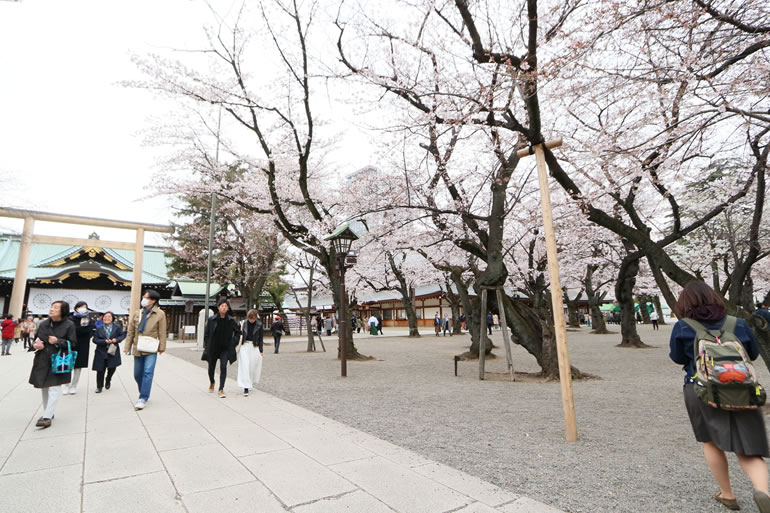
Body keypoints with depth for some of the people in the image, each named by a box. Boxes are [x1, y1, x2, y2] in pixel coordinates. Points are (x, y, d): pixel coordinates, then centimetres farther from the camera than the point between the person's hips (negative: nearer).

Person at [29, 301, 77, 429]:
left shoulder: (69, 325, -9)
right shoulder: (43, 324, 4)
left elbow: (73, 344, -9)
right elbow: (36, 340, 18)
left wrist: (58, 341, -21)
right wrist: (35, 345, -3)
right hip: (43, 361, 5)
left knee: (54, 389, -8)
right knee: (44, 388, 14)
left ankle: (47, 417, -3)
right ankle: (47, 413, 29)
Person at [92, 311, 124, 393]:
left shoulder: (117, 327, 1)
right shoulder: (99, 328, 1)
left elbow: (123, 335, 6)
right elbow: (95, 339, -3)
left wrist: (117, 339, -13)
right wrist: (104, 341, -18)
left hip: (113, 352, 0)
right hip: (101, 352, 0)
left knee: (112, 368, 1)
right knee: (100, 370, 1)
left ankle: (108, 381, 33)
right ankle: (99, 386, 18)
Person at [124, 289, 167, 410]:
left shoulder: (160, 314, -6)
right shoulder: (136, 313, 7)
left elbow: (162, 332, -6)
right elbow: (131, 331, 9)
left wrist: (161, 347, -8)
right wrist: (127, 346, 4)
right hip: (137, 349, 5)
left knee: (148, 373, -11)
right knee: (137, 374, 13)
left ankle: (143, 398, -4)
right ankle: (144, 394, 32)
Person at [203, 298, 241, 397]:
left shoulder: (231, 320, -5)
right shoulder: (211, 319, -7)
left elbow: (238, 332, 10)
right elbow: (206, 334, 0)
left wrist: (234, 342, 2)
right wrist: (206, 347, -2)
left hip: (225, 348, -1)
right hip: (212, 348, 1)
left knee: (223, 367, -15)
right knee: (211, 367, 15)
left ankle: (221, 389, -7)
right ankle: (211, 383, 46)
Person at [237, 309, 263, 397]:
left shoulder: (259, 325, -2)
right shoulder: (244, 323, -1)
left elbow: (261, 338, 3)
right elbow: (240, 335, 5)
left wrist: (261, 350, 1)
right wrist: (238, 347, 4)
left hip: (254, 347, 0)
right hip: (244, 346, 0)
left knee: (254, 366, 5)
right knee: (245, 366, -7)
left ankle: (250, 384, 28)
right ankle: (246, 387, -6)